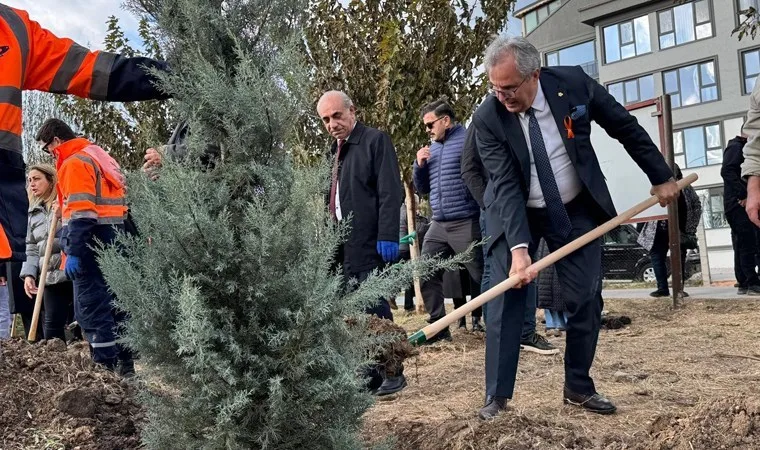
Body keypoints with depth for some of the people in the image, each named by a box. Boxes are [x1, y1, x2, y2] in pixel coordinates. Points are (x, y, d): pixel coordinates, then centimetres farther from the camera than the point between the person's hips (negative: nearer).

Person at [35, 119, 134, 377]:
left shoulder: (75, 163, -8)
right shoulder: (98, 158, 22)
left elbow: (80, 212, -18)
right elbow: (117, 203, 23)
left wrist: (73, 252, -22)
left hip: (92, 244, -10)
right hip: (113, 242, 10)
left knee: (91, 308, -7)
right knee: (113, 304, 12)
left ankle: (105, 368, -6)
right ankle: (125, 365, 16)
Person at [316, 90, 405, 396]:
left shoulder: (376, 140, -2)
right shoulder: (335, 150, 20)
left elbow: (391, 193, -11)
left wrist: (387, 236, -18)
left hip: (370, 244, -7)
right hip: (343, 246, 7)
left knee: (375, 310, -4)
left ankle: (393, 373, 9)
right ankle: (369, 376, 16)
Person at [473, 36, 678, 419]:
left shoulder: (573, 84, -17)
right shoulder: (487, 118, -21)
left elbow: (626, 128, -3)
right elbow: (506, 185, -24)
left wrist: (661, 177, 3)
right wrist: (519, 247, -34)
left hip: (577, 210, 2)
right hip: (515, 214, -1)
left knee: (586, 300, 2)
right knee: (504, 300, -9)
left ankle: (579, 388, 19)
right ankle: (497, 397, 1)